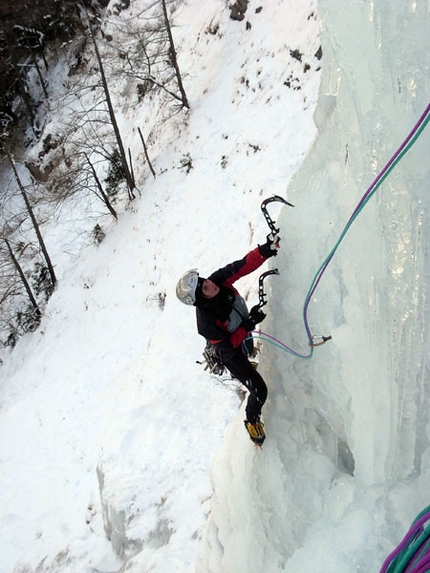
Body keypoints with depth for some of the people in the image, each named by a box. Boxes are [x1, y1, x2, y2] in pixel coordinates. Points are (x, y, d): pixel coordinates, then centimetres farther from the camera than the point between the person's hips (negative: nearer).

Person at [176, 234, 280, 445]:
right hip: (231, 354, -7)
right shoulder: (206, 321, -41)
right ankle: (253, 421, 27)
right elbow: (227, 346, -31)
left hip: (244, 336, 7)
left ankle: (240, 370, 74)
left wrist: (266, 250, -42)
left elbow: (243, 265, -28)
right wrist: (249, 325, -36)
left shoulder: (219, 279, -26)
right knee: (259, 391, -4)